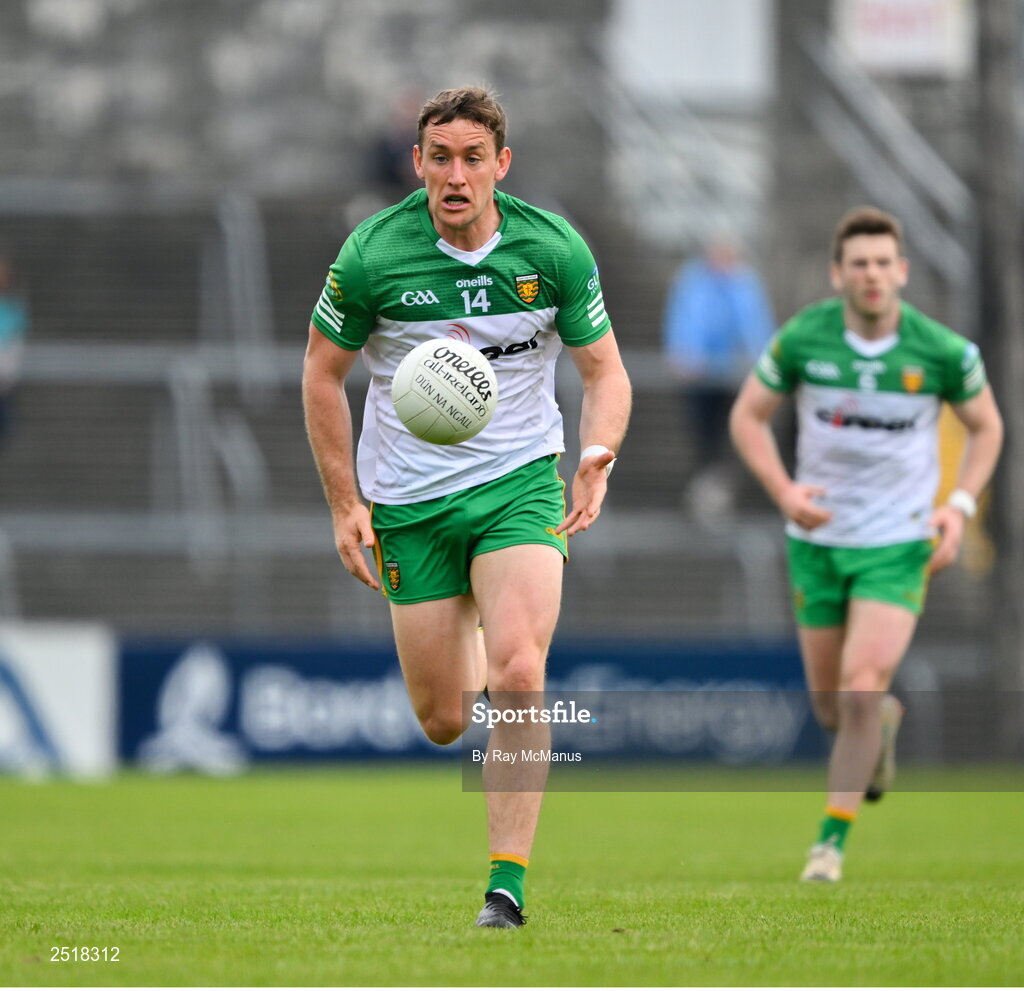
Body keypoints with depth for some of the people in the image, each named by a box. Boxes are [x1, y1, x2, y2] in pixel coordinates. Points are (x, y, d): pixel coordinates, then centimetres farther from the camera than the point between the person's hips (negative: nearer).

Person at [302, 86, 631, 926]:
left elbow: (604, 368, 2)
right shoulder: (371, 255, -10)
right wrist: (345, 504, -1)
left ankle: (508, 884, -17)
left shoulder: (555, 249, -8)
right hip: (409, 501, 1)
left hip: (520, 482, -1)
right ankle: (473, 667, 43)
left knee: (516, 675, -23)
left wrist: (597, 457, -17)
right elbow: (323, 372, 3)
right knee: (443, 723, 4)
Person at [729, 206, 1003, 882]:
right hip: (819, 541, 2)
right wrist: (783, 489, -15)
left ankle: (832, 840, -7)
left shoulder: (943, 351, -13)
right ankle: (887, 722, 49)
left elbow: (987, 426, 5)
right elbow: (749, 415, 2)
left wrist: (961, 505, -9)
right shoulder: (802, 338, -11)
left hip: (900, 543, -2)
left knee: (861, 688, -20)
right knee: (832, 709, 11)